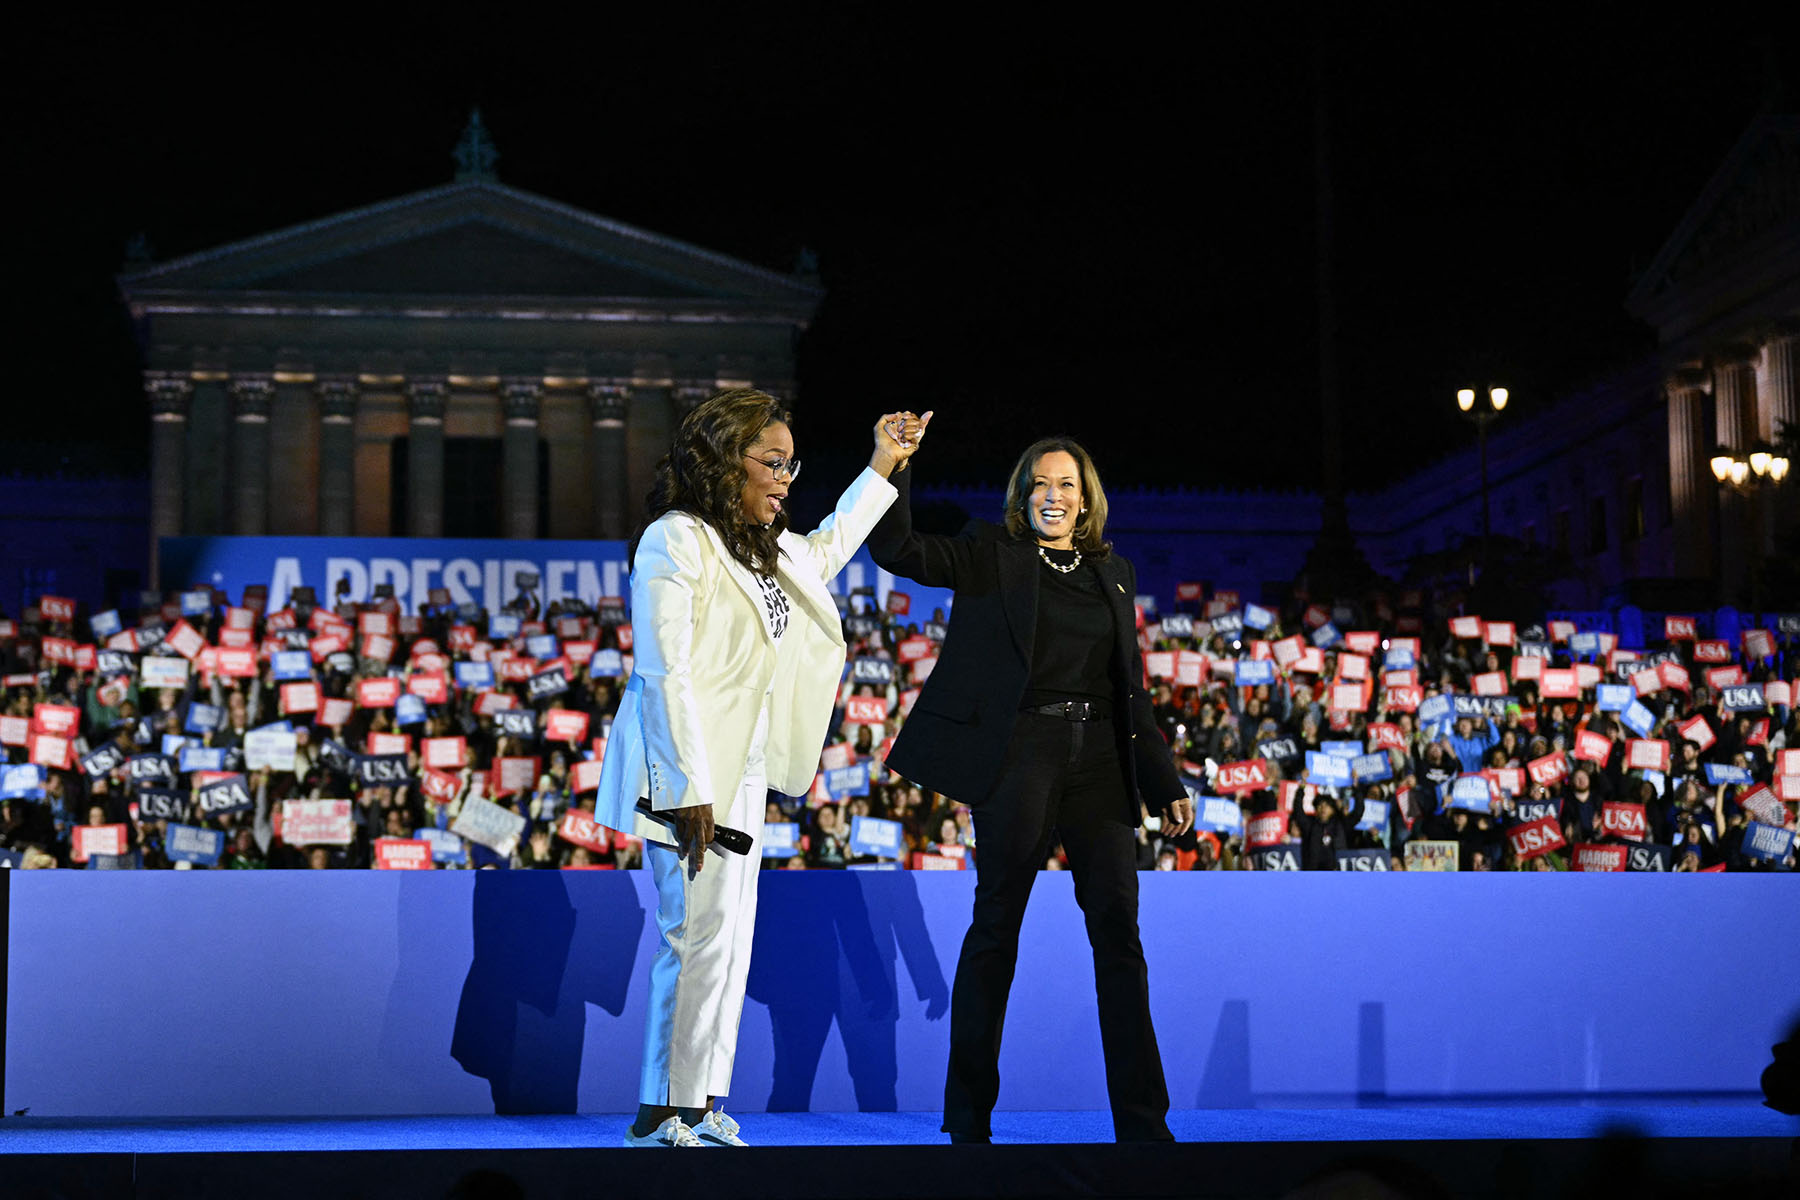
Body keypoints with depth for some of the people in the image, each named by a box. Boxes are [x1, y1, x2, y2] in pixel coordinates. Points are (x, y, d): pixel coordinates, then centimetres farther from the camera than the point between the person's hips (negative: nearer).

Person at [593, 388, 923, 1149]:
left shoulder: (764, 548, 16)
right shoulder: (676, 541, -13)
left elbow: (825, 552, 39)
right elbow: (664, 675, -18)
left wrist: (882, 467, 35)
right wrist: (689, 790, -22)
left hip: (742, 772, 10)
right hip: (690, 774, -10)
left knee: (730, 939, 9)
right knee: (700, 936, -12)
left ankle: (702, 1109, 14)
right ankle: (662, 1117, -6)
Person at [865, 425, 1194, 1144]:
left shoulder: (1112, 574, 18)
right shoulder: (990, 556, 6)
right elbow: (895, 549, -8)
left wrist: (1165, 785, 16)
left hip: (1099, 760, 4)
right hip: (1018, 753, -4)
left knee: (1118, 929, 0)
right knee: (997, 927, -1)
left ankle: (1143, 1124, 4)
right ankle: (968, 1119, 8)